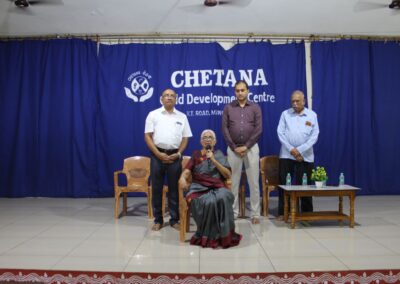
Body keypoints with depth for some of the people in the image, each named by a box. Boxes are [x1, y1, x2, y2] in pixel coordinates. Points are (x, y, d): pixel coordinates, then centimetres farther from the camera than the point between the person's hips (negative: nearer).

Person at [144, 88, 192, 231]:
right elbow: (147, 136, -2)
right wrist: (159, 154, -11)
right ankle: (158, 219, 16)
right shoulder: (153, 115, 3)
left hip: (174, 155, 1)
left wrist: (178, 154, -6)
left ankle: (174, 219, 16)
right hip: (157, 154, -1)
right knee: (156, 187, 5)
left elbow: (185, 138, 9)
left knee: (174, 188, 6)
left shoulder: (182, 117, 9)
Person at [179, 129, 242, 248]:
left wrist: (213, 160, -5)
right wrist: (182, 178, -17)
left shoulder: (219, 155, 18)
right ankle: (208, 236, -18)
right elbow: (186, 172, 8)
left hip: (217, 187, 1)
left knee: (223, 198, -35)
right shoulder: (196, 155, 20)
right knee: (209, 202, -35)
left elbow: (228, 175, 5)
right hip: (199, 188, 0)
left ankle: (224, 235, -21)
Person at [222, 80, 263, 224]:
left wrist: (246, 146, -10)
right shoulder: (228, 108, 4)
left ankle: (255, 213, 9)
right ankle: (233, 211, 15)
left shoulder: (255, 107, 3)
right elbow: (224, 129, -1)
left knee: (253, 182, 1)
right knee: (233, 181, 5)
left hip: (251, 148, 0)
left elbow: (258, 129, -3)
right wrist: (234, 147, -8)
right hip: (233, 149, 1)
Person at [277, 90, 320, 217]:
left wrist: (300, 150, -11)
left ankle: (307, 213, 17)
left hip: (305, 156, 0)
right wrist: (291, 149, -11)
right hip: (286, 154, 0)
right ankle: (282, 212, 10)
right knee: (284, 183, 0)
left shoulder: (312, 115, 4)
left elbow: (314, 136, -2)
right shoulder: (285, 114, 5)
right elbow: (280, 133, -1)